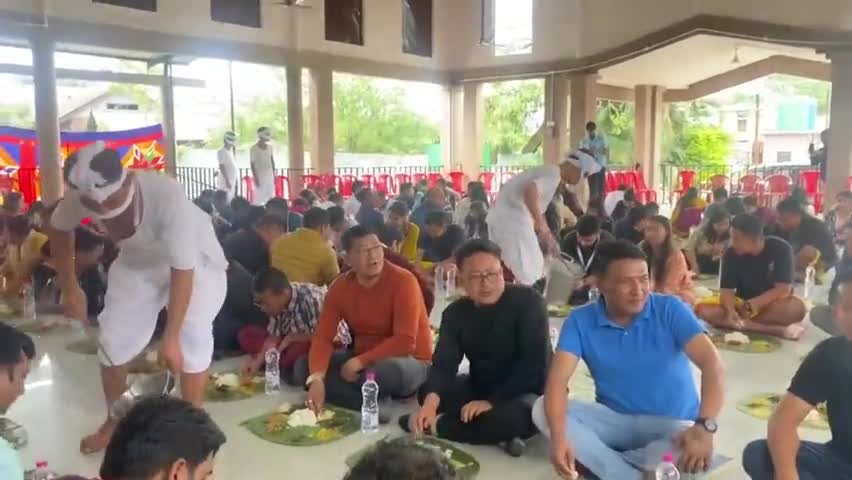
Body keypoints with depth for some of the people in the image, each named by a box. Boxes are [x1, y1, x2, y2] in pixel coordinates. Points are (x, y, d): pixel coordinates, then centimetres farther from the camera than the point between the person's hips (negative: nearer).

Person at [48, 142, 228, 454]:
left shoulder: (168, 196, -42)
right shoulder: (81, 195, -25)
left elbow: (183, 271, -35)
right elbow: (59, 231, 0)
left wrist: (170, 338, -31)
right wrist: (70, 288, -2)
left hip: (195, 260, -4)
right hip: (138, 262, 5)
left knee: (192, 337, -18)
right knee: (114, 338, 3)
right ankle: (114, 422, 25)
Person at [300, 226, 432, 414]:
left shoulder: (403, 281, -20)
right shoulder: (339, 287, -4)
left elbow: (405, 341, -26)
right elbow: (323, 337, -10)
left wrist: (360, 361, -26)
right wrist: (317, 378, -28)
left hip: (408, 361, -5)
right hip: (360, 360, 6)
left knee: (387, 370, -40)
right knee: (304, 365, -11)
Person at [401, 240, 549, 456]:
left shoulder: (528, 301, -18)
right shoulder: (455, 313, -3)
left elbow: (534, 363, -23)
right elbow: (443, 363, -15)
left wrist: (493, 401, -29)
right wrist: (431, 401, -36)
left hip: (526, 394, -5)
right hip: (480, 388, 5)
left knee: (511, 417, -38)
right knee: (427, 393, -16)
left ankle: (438, 425, -17)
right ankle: (496, 433, -20)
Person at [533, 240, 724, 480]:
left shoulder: (670, 309, -12)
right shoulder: (581, 321, -8)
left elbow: (711, 363, -22)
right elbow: (558, 379, -18)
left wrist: (704, 426, -39)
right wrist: (558, 437, -36)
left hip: (670, 423, -1)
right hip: (614, 420, 2)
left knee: (694, 455, -36)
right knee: (542, 409, -22)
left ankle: (597, 460, -18)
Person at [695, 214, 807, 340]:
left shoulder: (780, 249, -17)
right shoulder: (731, 254, -12)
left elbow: (783, 289, -20)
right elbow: (727, 290, -15)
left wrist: (750, 305, -28)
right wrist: (731, 310, -36)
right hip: (742, 304, 3)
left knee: (796, 308, -37)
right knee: (703, 309, -27)